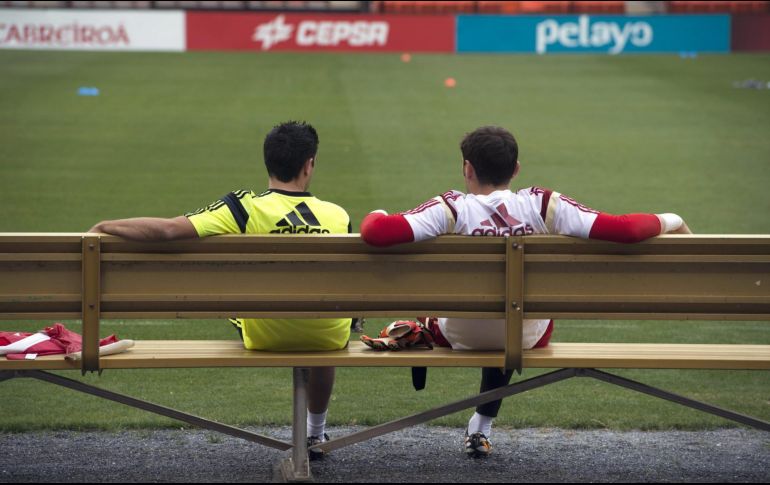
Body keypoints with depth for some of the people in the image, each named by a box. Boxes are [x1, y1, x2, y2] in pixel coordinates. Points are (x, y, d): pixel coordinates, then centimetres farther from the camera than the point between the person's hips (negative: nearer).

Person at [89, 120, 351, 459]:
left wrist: (105, 227, -12)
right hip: (330, 338, 1)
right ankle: (316, 432, 52)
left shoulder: (245, 209, -20)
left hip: (266, 338, -1)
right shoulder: (338, 216, -13)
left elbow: (168, 230, -28)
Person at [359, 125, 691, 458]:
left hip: (461, 338, -3)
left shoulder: (452, 209, -23)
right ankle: (481, 428, 49)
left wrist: (375, 216, -8)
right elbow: (624, 229, -25)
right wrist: (669, 222, -5)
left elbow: (376, 233, -33)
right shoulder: (543, 206, -20)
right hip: (529, 339, 3)